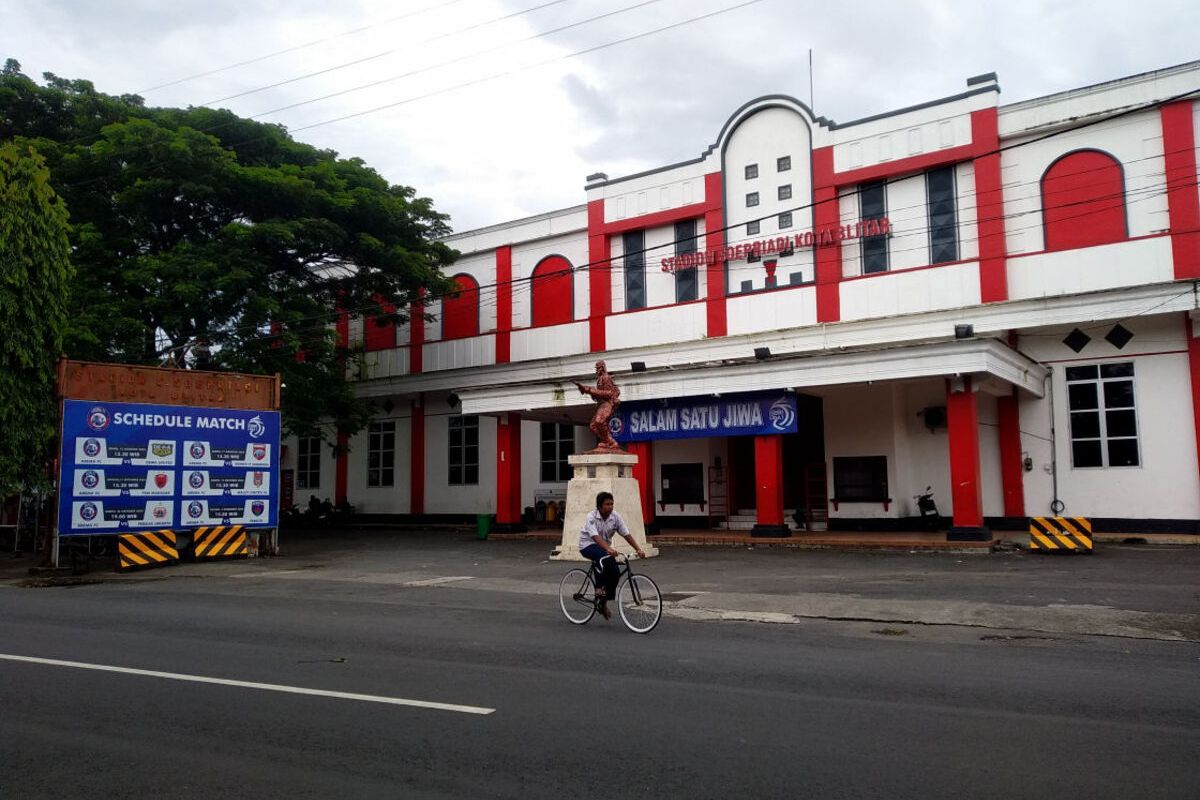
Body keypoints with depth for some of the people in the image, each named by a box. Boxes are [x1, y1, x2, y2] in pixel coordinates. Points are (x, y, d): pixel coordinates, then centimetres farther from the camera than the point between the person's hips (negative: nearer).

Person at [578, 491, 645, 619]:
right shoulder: (592, 517, -22)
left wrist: (639, 549, -23)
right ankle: (600, 588, -19)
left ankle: (604, 603, 8)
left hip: (605, 546, 6)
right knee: (606, 558, -36)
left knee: (615, 572, -11)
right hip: (588, 545, -6)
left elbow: (627, 535, -10)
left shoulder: (615, 517, -8)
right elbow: (595, 537, -36)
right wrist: (609, 549, -52)